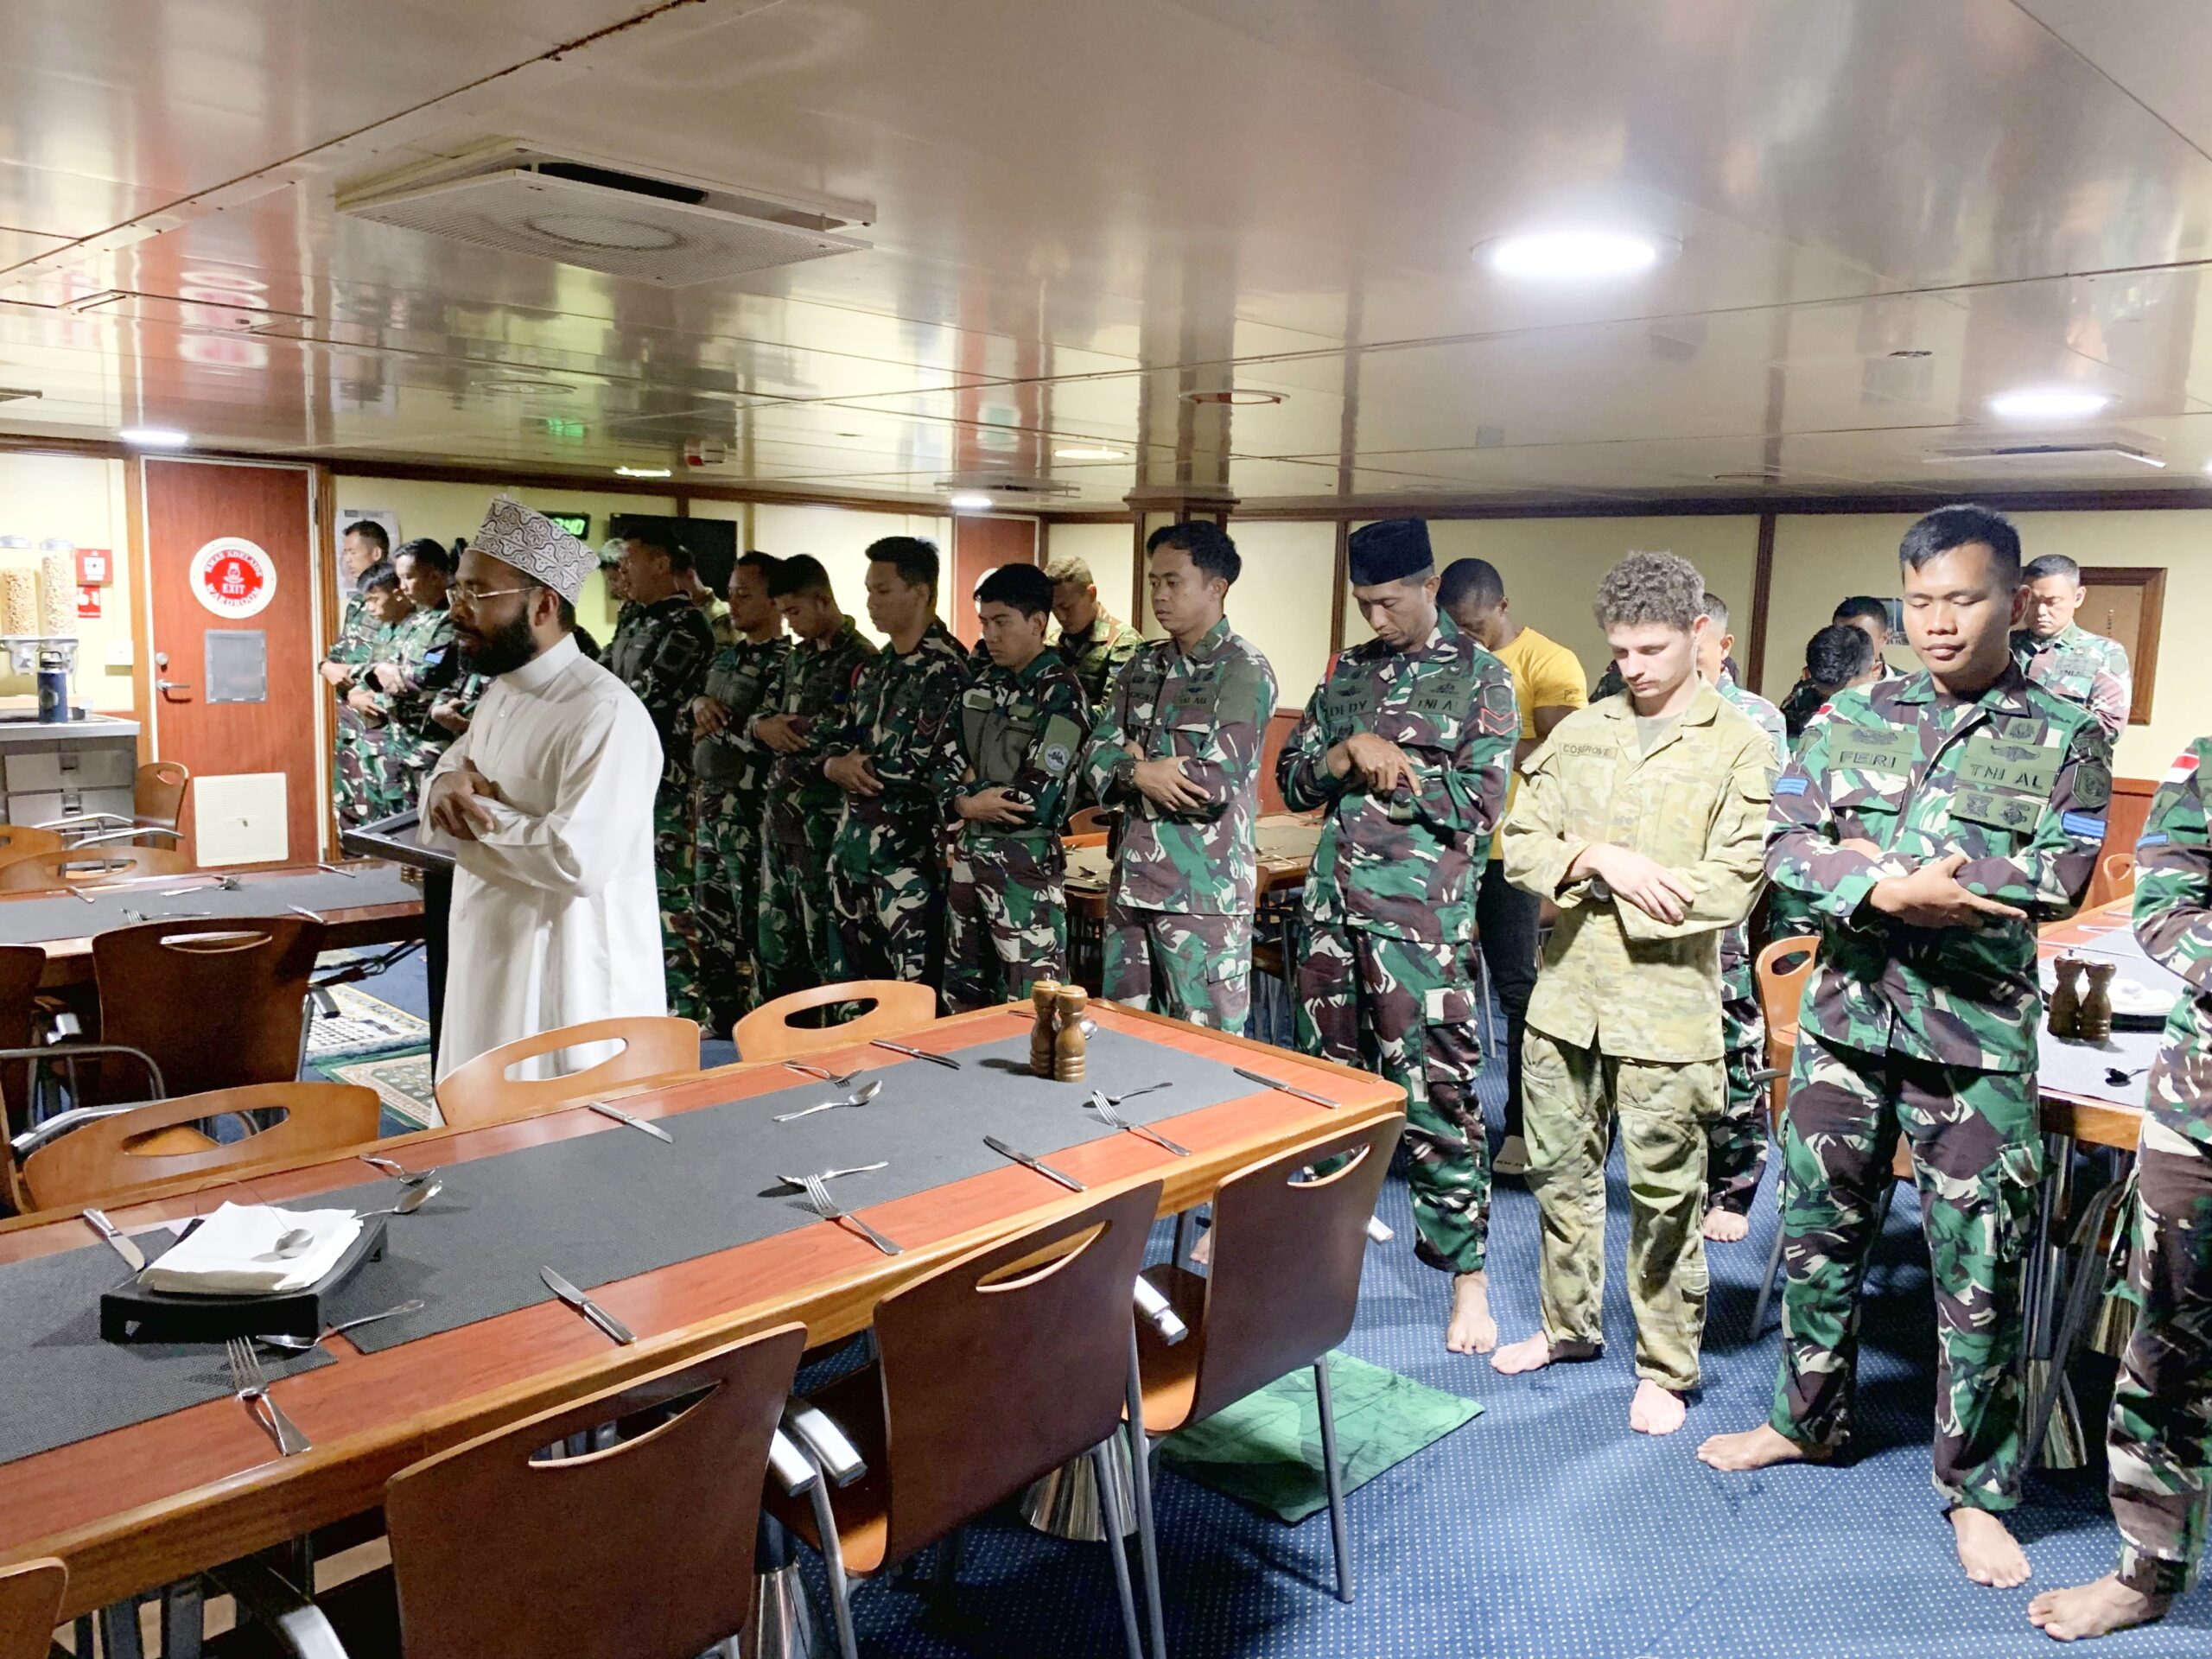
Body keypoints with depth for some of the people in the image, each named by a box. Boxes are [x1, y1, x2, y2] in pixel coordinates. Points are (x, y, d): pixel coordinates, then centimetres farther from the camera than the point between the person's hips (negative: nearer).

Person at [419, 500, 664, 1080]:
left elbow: (577, 860, -29)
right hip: (493, 971, 9)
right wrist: (446, 787, -5)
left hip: (571, 989, -9)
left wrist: (471, 812, -15)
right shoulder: (499, 692, 11)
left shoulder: (605, 712, -22)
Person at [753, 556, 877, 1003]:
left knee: (826, 942, -2)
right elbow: (762, 715, 16)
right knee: (775, 940, 16)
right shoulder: (798, 657, 15)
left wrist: (787, 729, -9)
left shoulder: (859, 660, -12)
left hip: (823, 821, -9)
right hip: (780, 812, 9)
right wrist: (764, 728, -7)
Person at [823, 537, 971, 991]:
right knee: (852, 983, 16)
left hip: (908, 849, -8)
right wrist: (836, 764, -5)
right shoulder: (873, 669, 15)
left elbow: (949, 767, -20)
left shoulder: (949, 669, -12)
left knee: (913, 988, -2)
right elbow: (837, 740, 19)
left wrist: (862, 766, -9)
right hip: (852, 843, 8)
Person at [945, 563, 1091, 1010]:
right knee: (963, 994, 16)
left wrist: (975, 793, -5)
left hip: (1024, 859, -8)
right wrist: (965, 802, -10)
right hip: (968, 854, 8)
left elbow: (1037, 800, -17)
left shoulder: (1060, 692, -11)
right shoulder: (983, 684, 11)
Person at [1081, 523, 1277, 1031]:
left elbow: (1217, 785, -18)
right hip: (1132, 884, 7)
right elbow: (1096, 755, 6)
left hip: (1205, 894, -7)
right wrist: (1141, 775, -14)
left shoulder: (1244, 671, -9)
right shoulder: (1144, 665, 12)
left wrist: (1135, 765, -8)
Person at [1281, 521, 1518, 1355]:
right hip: (1334, 903, 6)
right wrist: (1350, 754, -7)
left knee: (1435, 1092, -3)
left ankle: (1468, 1272, 8)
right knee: (1330, 1073, 14)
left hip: (1422, 916, -5)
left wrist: (1388, 763, -8)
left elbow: (1481, 803, -9)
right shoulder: (1348, 672, 13)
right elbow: (1293, 779, 12)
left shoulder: (1480, 675, -2)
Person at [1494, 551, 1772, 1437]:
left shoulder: (1742, 749, -5)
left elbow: (1727, 890, -14)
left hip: (1665, 1007, -4)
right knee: (1559, 1171, 16)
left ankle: (1666, 1367, 23)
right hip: (1564, 996, 5)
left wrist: (1587, 879, -12)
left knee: (1664, 1197, 6)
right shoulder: (1580, 732, 8)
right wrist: (1600, 859, -16)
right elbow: (1519, 845, 3)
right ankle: (1571, 1324, 36)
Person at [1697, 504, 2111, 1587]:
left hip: (1978, 1038, -2)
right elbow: (1786, 844, -4)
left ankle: (1975, 1490, 23)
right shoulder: (1850, 717, 5)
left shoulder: (2064, 742, -1)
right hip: (1847, 1015, 3)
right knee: (1817, 1231, 14)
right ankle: (1807, 1419, 34)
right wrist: (1894, 891, -21)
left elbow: (2061, 879, -13)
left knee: (1979, 1270, 5)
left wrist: (1888, 872, -17)